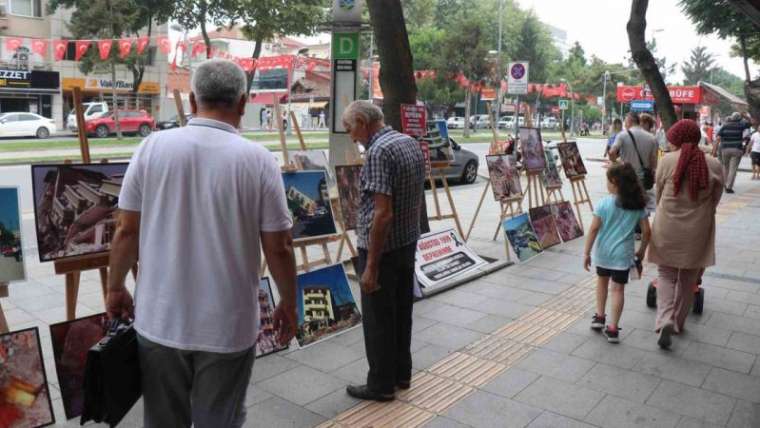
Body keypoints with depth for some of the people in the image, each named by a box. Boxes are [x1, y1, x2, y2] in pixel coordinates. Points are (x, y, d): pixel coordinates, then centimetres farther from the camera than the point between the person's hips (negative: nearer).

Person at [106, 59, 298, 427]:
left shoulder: (153, 146, -6)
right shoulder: (259, 159, -11)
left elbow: (127, 231, -1)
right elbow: (278, 248, -8)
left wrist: (115, 288, 15)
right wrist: (288, 304, 7)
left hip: (160, 321, 2)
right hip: (228, 326, -1)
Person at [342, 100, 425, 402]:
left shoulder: (378, 152, -21)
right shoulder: (411, 143, 7)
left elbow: (383, 213, -26)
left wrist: (371, 265, -22)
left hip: (383, 248, -9)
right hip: (408, 243, 9)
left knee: (378, 320, 6)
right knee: (401, 312, 19)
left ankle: (381, 385, 19)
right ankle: (402, 374, 33)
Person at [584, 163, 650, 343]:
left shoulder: (604, 203, -12)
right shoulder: (638, 205, -3)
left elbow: (594, 229, -13)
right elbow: (646, 231, -1)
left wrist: (587, 253, -6)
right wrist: (642, 251, 14)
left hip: (602, 252, -1)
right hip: (623, 254, 1)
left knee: (602, 281, 23)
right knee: (618, 288, 6)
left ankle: (599, 317, 29)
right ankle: (613, 329, 9)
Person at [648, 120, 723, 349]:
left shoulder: (667, 161, -8)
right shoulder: (714, 165, -4)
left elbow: (658, 194, 0)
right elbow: (715, 200, 3)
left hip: (668, 229, -1)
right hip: (697, 231, 1)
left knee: (666, 274, 12)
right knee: (688, 279, 16)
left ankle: (665, 320, -6)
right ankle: (678, 323, 27)